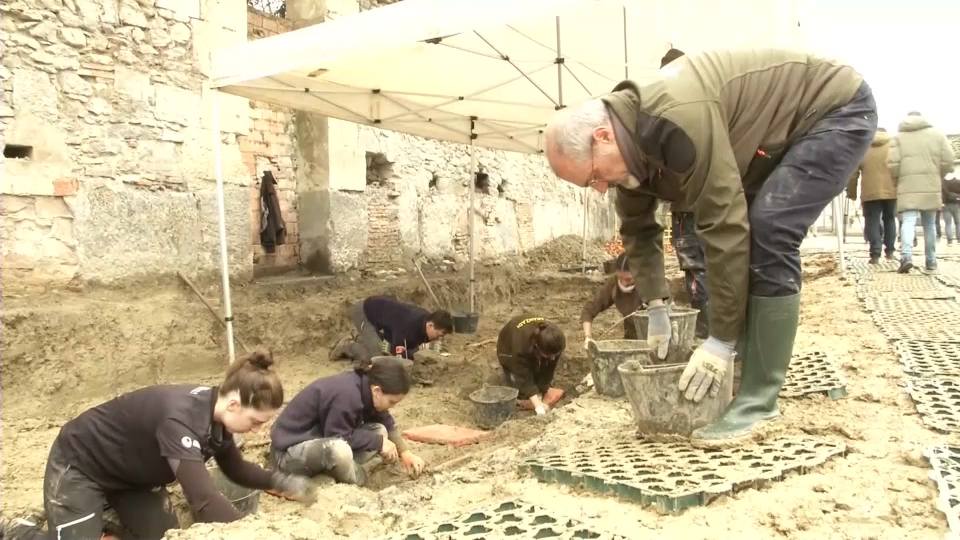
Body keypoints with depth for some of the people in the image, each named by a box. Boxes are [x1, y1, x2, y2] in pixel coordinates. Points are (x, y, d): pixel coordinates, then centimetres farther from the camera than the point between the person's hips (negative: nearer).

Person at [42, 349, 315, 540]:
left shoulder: (216, 414, -14)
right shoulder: (180, 419, -40)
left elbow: (236, 469, 2)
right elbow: (205, 500, -48)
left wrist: (280, 481, -13)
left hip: (133, 473, 8)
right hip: (80, 464, -7)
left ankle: (109, 518, 24)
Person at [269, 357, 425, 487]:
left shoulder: (365, 387, -4)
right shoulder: (347, 394, -32)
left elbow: (387, 423, 10)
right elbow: (340, 436, -26)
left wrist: (405, 452, 4)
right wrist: (379, 442, -17)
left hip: (322, 440, 9)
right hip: (290, 450, -9)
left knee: (379, 431, -2)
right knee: (339, 449, -39)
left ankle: (329, 470, -7)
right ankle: (354, 484, -8)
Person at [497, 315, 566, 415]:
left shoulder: (554, 344, -36)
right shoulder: (521, 345, -48)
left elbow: (548, 371, -25)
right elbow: (524, 378, -44)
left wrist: (539, 394, -28)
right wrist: (538, 406, -49)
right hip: (509, 348, -4)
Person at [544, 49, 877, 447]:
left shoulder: (677, 122, -37)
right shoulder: (631, 138, -7)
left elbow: (724, 227, -35)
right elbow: (638, 229, 5)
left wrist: (721, 339, -28)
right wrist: (656, 309, 2)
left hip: (838, 109, -9)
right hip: (786, 130, 9)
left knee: (767, 235, -23)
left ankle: (757, 402, -15)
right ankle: (757, 385, 14)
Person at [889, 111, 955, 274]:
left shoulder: (898, 137, 6)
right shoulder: (937, 134, 11)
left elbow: (893, 165, -5)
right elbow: (948, 161, 3)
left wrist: (898, 182, 12)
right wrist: (937, 177, 20)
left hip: (908, 188, -2)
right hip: (931, 187, 2)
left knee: (908, 222, -9)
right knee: (930, 224, 12)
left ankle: (906, 256, -30)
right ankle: (931, 262, 16)